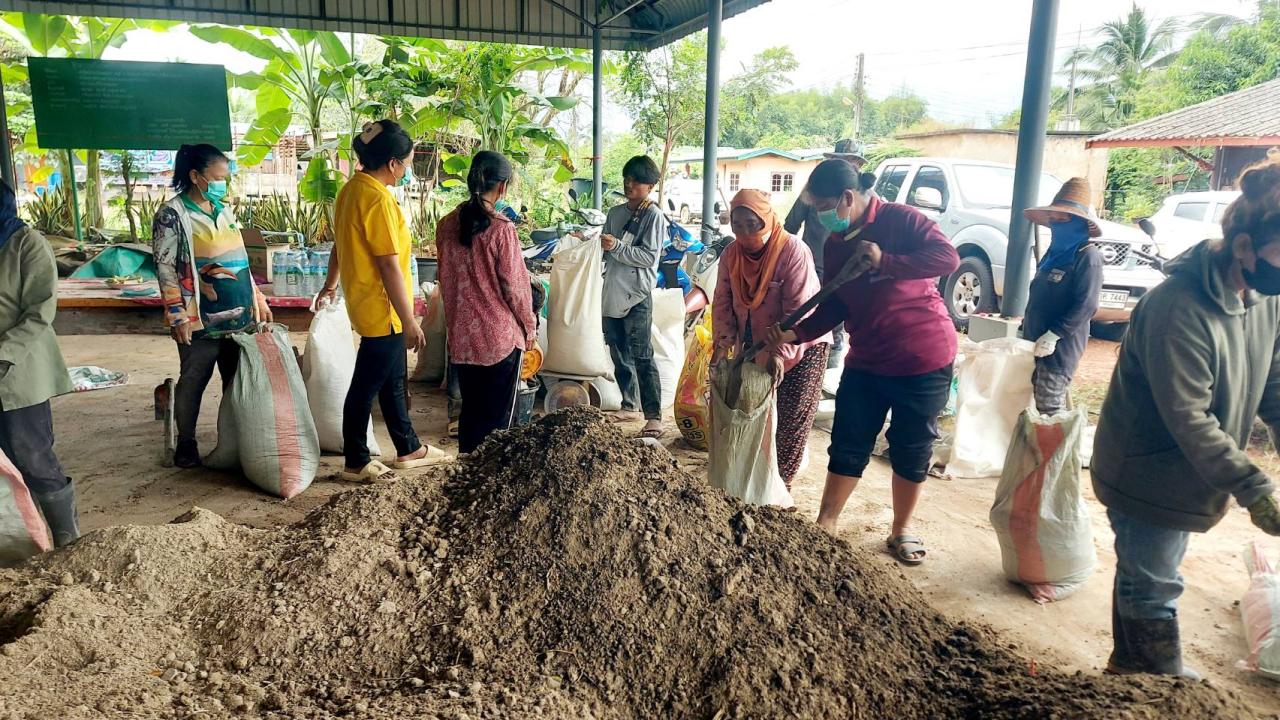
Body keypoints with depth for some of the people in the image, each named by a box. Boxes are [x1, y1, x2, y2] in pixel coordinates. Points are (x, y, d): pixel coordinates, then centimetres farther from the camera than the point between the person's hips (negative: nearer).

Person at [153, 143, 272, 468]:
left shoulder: (224, 210, 13)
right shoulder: (172, 214, -8)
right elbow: (165, 268, -11)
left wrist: (258, 299, 16)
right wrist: (178, 316, -16)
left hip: (239, 314, 7)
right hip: (201, 319, -6)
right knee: (193, 382, 4)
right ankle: (186, 442, 17)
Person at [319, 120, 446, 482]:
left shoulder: (352, 189, 8)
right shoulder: (378, 199, -21)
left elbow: (340, 244, 20)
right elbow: (389, 265, -23)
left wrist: (331, 284, 35)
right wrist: (409, 321, -18)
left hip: (366, 303, 10)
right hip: (382, 310, -10)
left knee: (394, 380, 19)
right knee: (366, 386, 3)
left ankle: (408, 449, 32)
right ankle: (356, 462, 16)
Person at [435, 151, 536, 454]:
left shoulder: (447, 225, 0)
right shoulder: (501, 228, -16)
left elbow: (445, 280, 9)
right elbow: (514, 285, -12)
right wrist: (530, 326, 2)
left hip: (462, 335, 5)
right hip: (501, 336, -5)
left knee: (470, 408, 17)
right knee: (498, 414, 8)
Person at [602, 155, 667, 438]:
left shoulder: (654, 216, -5)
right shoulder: (615, 213, 14)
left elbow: (650, 256, -13)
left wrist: (617, 246, -21)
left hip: (637, 295, -7)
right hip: (613, 293, 7)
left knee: (642, 356, -9)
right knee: (619, 355, 12)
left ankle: (654, 415, -7)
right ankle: (630, 406, 25)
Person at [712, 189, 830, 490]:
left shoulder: (794, 251, -23)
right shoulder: (731, 253, -5)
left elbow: (799, 309, -27)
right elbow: (723, 301, -2)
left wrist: (781, 352, -35)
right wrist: (723, 341, -16)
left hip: (801, 346, -5)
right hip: (753, 346, 6)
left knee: (793, 419, -5)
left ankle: (781, 480, 7)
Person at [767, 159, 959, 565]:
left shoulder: (900, 220, -12)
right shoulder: (835, 245, 6)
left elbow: (947, 257, -24)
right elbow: (833, 308, 6)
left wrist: (885, 261, -30)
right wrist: (795, 334, -9)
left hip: (923, 360, -5)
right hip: (866, 362, 5)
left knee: (911, 452, 9)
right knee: (847, 449, 8)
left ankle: (901, 532, 27)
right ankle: (824, 526, 22)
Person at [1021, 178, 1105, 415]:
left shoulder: (1088, 256, -12)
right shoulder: (1055, 251, 15)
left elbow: (1086, 305, -19)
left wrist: (1053, 335, -23)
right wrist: (1026, 329, 19)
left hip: (1060, 347, -9)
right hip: (1036, 342, 9)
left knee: (1049, 409, -5)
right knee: (1035, 404, 14)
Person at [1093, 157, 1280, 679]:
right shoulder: (1179, 308, -28)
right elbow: (1187, 418, -28)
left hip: (1188, 476, 8)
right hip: (1149, 476, -8)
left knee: (1145, 574, 24)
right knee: (1153, 589, 9)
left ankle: (1129, 663, 42)